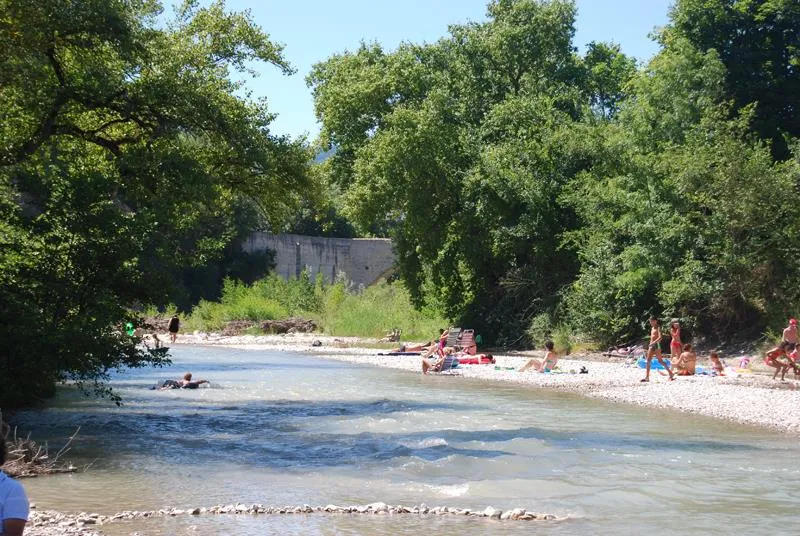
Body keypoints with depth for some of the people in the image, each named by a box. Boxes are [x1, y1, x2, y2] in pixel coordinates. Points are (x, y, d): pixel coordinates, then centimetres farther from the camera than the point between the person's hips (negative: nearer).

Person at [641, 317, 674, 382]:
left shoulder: (658, 328, -8)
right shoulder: (652, 328, 18)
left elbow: (660, 337, -22)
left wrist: (653, 342, -31)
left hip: (656, 345, -9)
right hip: (651, 345, 9)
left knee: (660, 361, -10)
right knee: (648, 361, 3)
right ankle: (647, 377, 2)